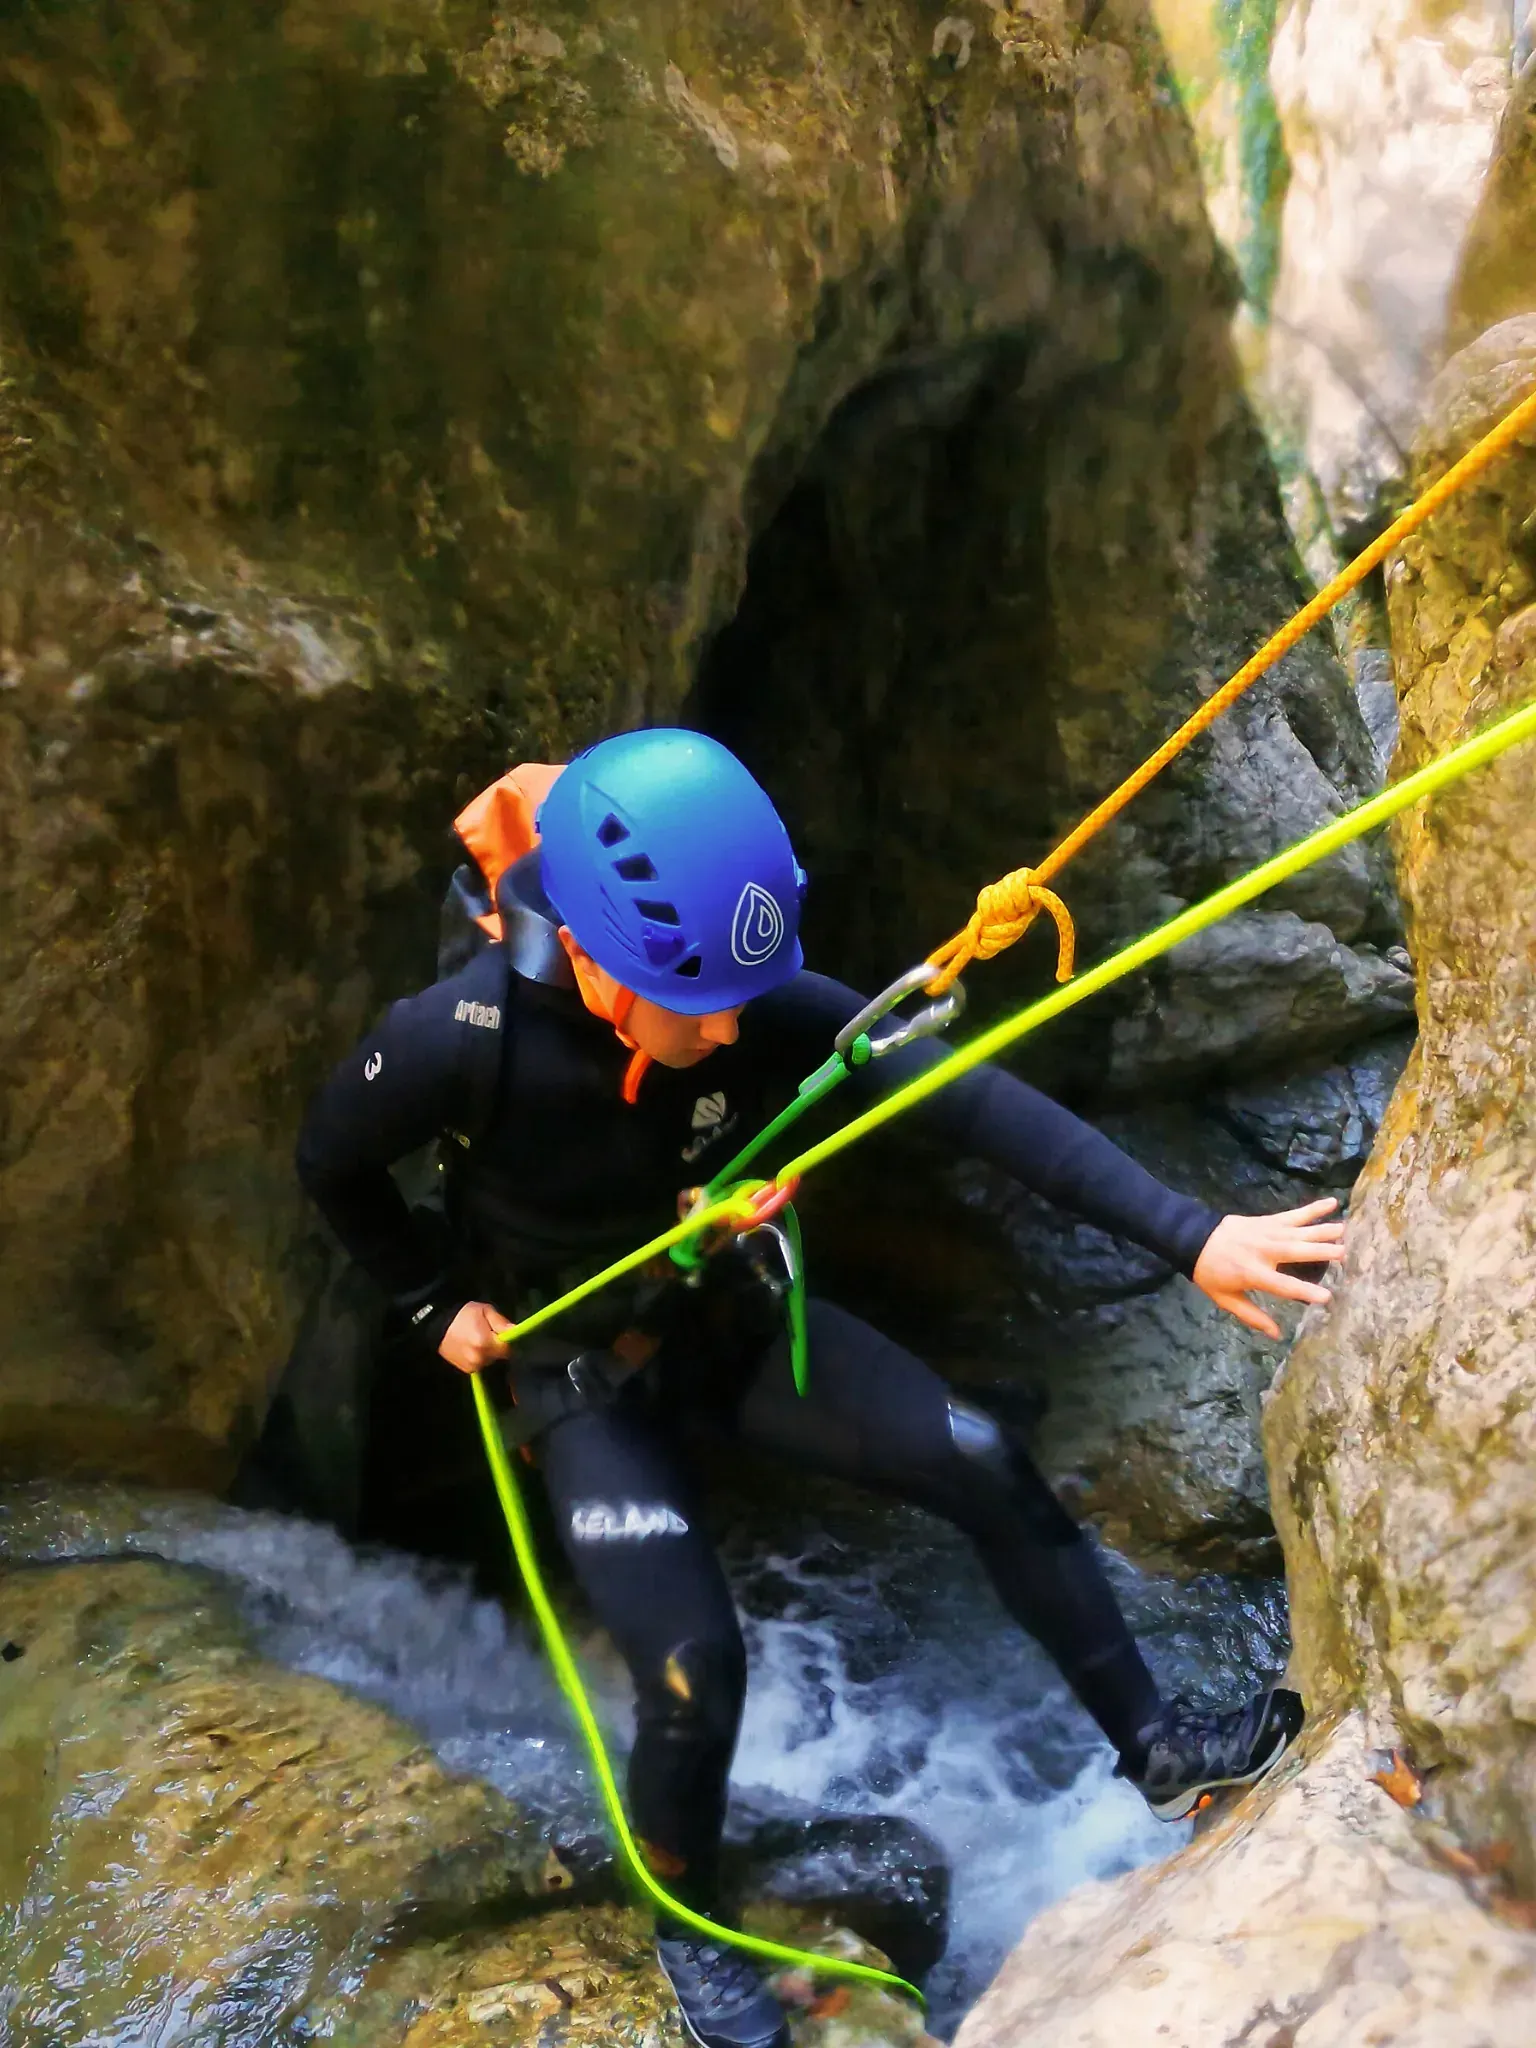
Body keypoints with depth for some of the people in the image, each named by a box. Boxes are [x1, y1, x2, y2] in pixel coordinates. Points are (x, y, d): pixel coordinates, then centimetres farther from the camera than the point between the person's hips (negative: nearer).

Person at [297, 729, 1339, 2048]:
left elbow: (971, 1102, -31)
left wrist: (1189, 1235, -37)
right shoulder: (462, 1041, -31)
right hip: (582, 1373, -3)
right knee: (694, 1673, -13)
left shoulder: (764, 1005, -25)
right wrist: (436, 1307, -8)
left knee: (990, 1472, -8)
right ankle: (688, 1929, 20)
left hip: (735, 1318, 3)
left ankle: (1156, 1746, 12)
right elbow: (331, 1168, -9)